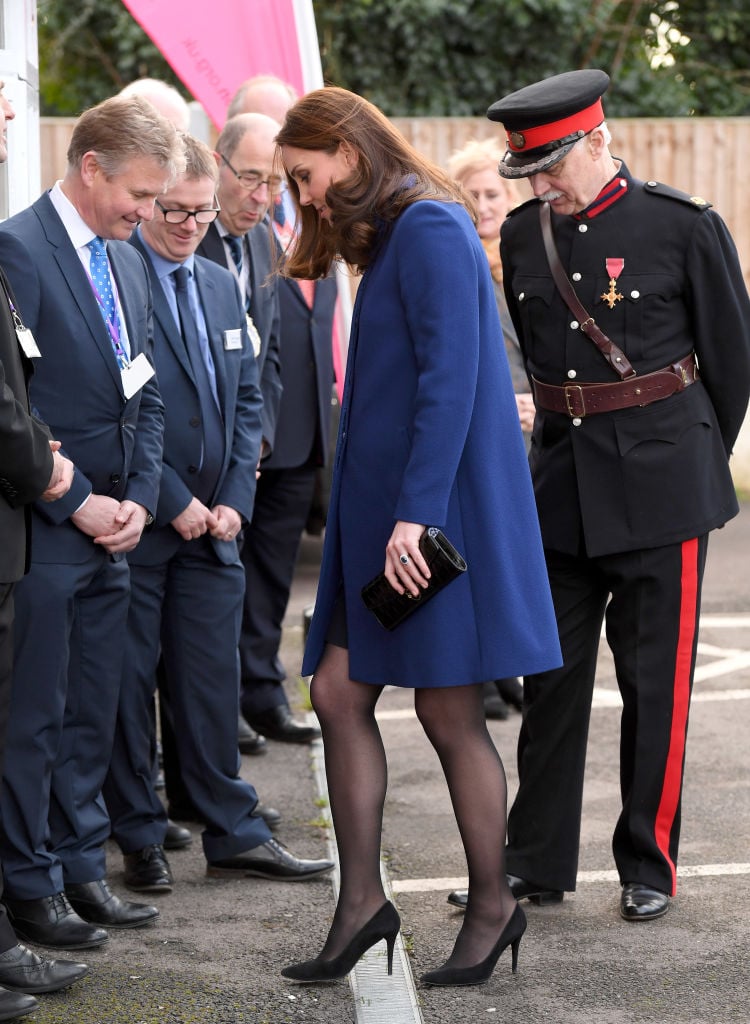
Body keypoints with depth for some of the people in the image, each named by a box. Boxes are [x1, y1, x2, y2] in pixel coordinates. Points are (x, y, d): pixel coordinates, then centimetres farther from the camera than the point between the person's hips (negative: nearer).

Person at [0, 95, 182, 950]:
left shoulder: (126, 261, 14)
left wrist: (137, 500, 4)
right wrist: (77, 504, -14)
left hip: (110, 529, 8)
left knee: (91, 713, 13)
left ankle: (81, 868, 21)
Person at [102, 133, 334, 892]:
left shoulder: (222, 287, 14)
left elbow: (247, 398, 15)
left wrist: (234, 499, 2)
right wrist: (172, 501, -13)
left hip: (212, 521, 6)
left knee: (213, 680, 10)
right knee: (128, 680, 4)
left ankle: (233, 832, 16)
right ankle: (139, 836, 14)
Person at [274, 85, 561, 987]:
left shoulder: (430, 230, -12)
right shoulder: (390, 239, 18)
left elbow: (452, 380, -20)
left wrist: (415, 512, -24)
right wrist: (379, 517, 14)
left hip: (435, 512, -10)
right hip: (381, 516, 10)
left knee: (448, 711, -1)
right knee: (339, 693, 5)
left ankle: (492, 905, 12)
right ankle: (361, 899, 10)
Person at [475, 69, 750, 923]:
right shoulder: (523, 234, 5)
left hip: (660, 486, -4)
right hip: (560, 482, 4)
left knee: (655, 683, 3)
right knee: (551, 675, 8)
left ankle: (649, 867, 14)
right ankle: (538, 862, 17)